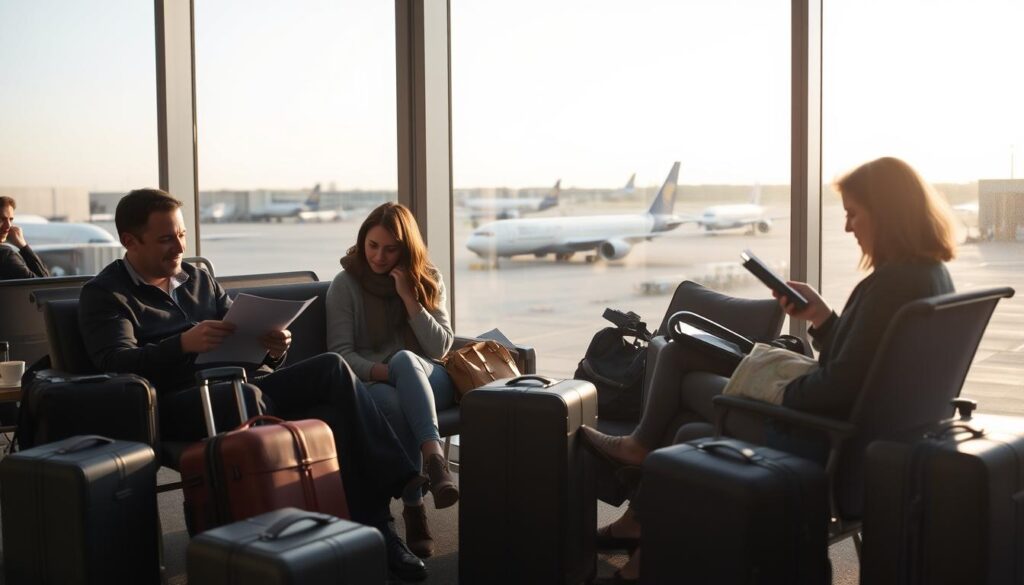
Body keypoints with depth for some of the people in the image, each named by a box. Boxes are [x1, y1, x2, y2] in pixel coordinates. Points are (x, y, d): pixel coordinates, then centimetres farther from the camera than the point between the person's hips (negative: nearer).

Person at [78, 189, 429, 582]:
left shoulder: (199, 280, 25)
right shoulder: (104, 295, 7)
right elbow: (117, 362, -11)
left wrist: (273, 350, -4)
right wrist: (183, 344, -29)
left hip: (241, 385, 6)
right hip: (180, 404, -5)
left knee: (331, 368, -20)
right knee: (247, 397, -39)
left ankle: (395, 479, -23)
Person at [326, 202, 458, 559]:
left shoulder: (427, 279, 7)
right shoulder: (345, 284, 2)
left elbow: (441, 348, -2)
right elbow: (340, 353, -5)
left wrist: (409, 298, -11)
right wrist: (383, 371, -23)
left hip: (427, 381, 1)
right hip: (370, 384, -1)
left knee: (404, 358, -37)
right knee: (391, 400, -39)